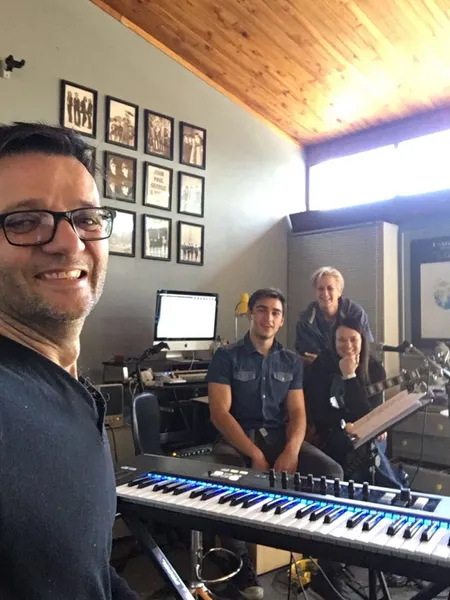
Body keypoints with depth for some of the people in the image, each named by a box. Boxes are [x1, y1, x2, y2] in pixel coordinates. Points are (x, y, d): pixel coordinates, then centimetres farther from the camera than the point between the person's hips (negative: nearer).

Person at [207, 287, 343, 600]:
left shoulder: (291, 361, 11)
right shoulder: (226, 356, -2)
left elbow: (297, 413, 5)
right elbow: (219, 412, -10)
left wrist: (290, 452, -17)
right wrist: (254, 455, -22)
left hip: (279, 436, 4)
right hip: (236, 437, -3)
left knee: (332, 473, -21)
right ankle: (241, 564, -13)